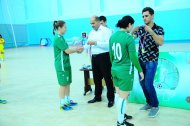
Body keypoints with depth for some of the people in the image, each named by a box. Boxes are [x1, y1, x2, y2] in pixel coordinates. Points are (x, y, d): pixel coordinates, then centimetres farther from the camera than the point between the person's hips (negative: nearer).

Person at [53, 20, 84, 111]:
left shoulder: (61, 37, 12)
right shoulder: (58, 38, -18)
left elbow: (67, 49, 13)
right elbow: (67, 51, -19)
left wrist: (76, 50, 2)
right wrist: (77, 49, -6)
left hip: (66, 64, 9)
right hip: (62, 65, -9)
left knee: (67, 83, 15)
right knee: (63, 84, 0)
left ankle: (67, 101, 27)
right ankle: (62, 104, 10)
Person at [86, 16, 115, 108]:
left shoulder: (106, 30, -8)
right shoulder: (91, 32, 14)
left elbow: (108, 44, -20)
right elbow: (88, 45, 10)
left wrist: (96, 43, -23)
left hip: (104, 57, -7)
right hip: (94, 57, 7)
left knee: (107, 78, 1)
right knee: (96, 78, 17)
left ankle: (111, 99, 12)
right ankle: (97, 97, 31)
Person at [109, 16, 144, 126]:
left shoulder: (113, 36, 4)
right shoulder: (129, 37, -17)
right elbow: (133, 57, -15)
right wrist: (140, 70, -4)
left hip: (115, 70, 8)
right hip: (125, 71, -7)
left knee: (118, 94, 20)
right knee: (123, 96, 4)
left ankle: (121, 115, 36)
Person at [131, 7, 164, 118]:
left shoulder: (159, 29, -7)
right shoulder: (140, 28, 5)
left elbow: (161, 43, -22)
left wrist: (151, 31, -30)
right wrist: (133, 30, -15)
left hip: (151, 61, -5)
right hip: (140, 60, 5)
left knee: (148, 84, -8)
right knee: (142, 83, 11)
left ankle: (155, 105, 12)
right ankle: (149, 103, 30)